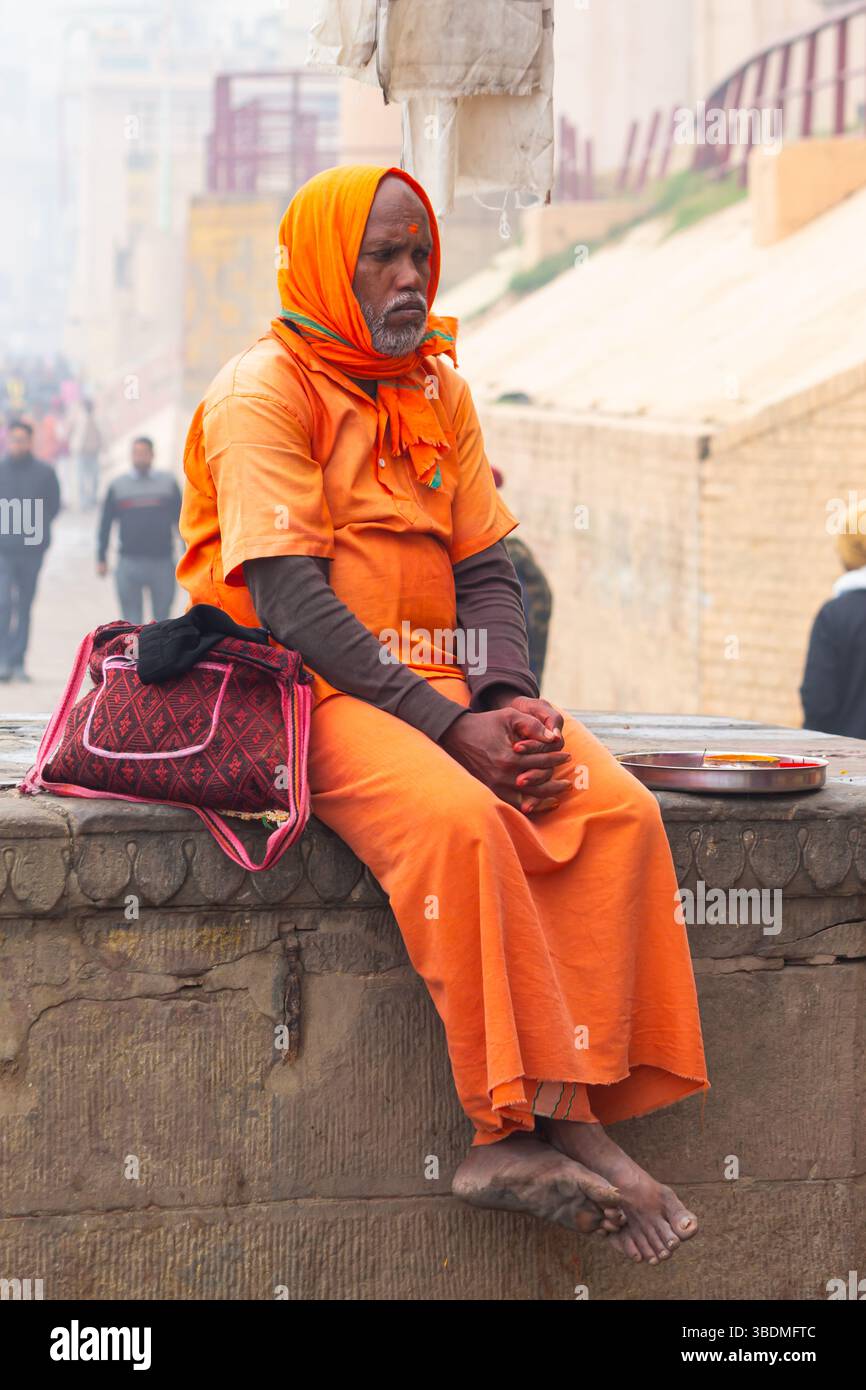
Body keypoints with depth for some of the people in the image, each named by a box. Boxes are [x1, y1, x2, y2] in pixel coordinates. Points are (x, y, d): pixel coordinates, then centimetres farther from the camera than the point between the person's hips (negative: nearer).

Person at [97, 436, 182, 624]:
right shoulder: (117, 486, 8)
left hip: (163, 563, 0)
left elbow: (181, 520, 10)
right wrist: (101, 559, 7)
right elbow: (105, 524, 11)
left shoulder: (168, 483, 8)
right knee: (131, 620, -2)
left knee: (162, 619, 5)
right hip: (129, 564, 0)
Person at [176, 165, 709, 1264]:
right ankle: (521, 1115, -29)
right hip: (305, 688, -7)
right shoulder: (264, 389, -6)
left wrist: (509, 700, -8)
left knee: (619, 807, -19)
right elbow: (291, 602, -15)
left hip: (439, 678, 7)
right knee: (458, 818, -36)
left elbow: (486, 568, 13)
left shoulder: (439, 391, 17)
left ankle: (561, 1116, -24)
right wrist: (448, 725, -21)